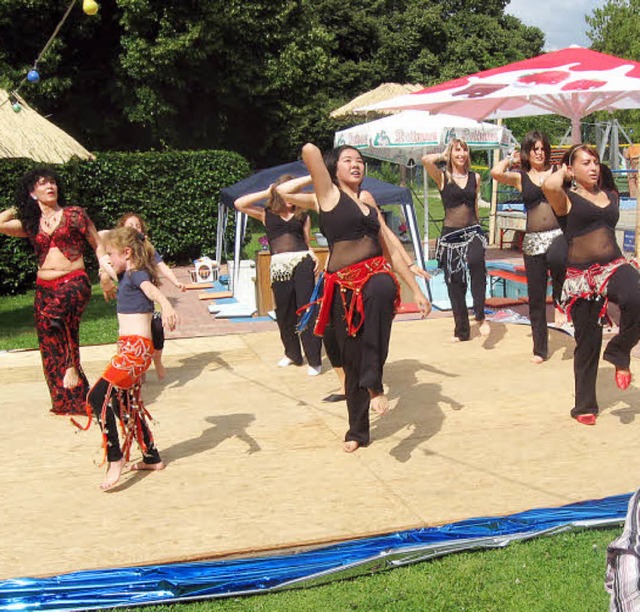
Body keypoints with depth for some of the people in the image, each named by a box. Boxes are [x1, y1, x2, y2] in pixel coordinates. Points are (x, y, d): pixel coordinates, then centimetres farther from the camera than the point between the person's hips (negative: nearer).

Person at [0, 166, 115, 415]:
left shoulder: (74, 214, 3)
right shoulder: (29, 224, 12)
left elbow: (98, 245, 8)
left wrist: (105, 275, -2)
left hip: (74, 282, -4)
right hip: (44, 288, 5)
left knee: (52, 316, -36)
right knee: (50, 348, 2)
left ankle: (71, 365, -21)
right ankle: (66, 401, 12)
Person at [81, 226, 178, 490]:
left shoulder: (137, 275, -11)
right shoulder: (127, 276, 15)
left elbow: (152, 289, -36)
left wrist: (166, 305, -52)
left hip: (135, 348, -10)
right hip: (131, 348, 10)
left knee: (98, 398, -16)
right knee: (124, 404, 17)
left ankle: (115, 460, -13)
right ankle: (152, 458, 28)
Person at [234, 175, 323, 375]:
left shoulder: (303, 216, 16)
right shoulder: (267, 214, 13)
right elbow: (239, 204, 3)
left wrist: (314, 256, -4)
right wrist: (266, 193, 4)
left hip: (302, 261, -1)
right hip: (279, 265, 1)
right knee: (284, 312, 8)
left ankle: (314, 359, -6)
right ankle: (292, 354, 26)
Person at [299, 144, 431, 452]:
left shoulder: (370, 208, 21)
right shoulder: (329, 195, 7)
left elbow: (392, 252, 22)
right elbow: (309, 150, -8)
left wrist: (417, 291, 18)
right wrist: (322, 175, 12)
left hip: (376, 276, 2)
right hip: (343, 286, -2)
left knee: (382, 290, -37)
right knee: (352, 361, 2)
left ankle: (375, 383, -33)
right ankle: (357, 431, 22)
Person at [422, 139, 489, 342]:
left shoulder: (475, 177, 11)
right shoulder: (442, 177, 1)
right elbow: (426, 160, -17)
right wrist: (443, 156, 1)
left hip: (472, 231, 1)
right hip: (450, 234, -1)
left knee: (476, 262, -31)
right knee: (454, 282, 4)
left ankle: (480, 316, -23)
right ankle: (462, 330, 17)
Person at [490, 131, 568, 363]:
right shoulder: (520, 177, 9)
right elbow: (496, 173, -8)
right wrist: (512, 158, 4)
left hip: (558, 235, -2)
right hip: (533, 240, 2)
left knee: (556, 259, -39)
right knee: (536, 296, 5)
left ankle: (560, 303, -11)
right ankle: (540, 349, 18)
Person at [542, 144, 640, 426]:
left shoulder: (611, 196, 15)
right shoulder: (567, 200, 0)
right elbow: (549, 185, -22)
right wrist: (563, 172, -4)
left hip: (614, 268, 3)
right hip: (581, 278, -3)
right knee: (587, 342, 4)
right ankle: (585, 406, 22)